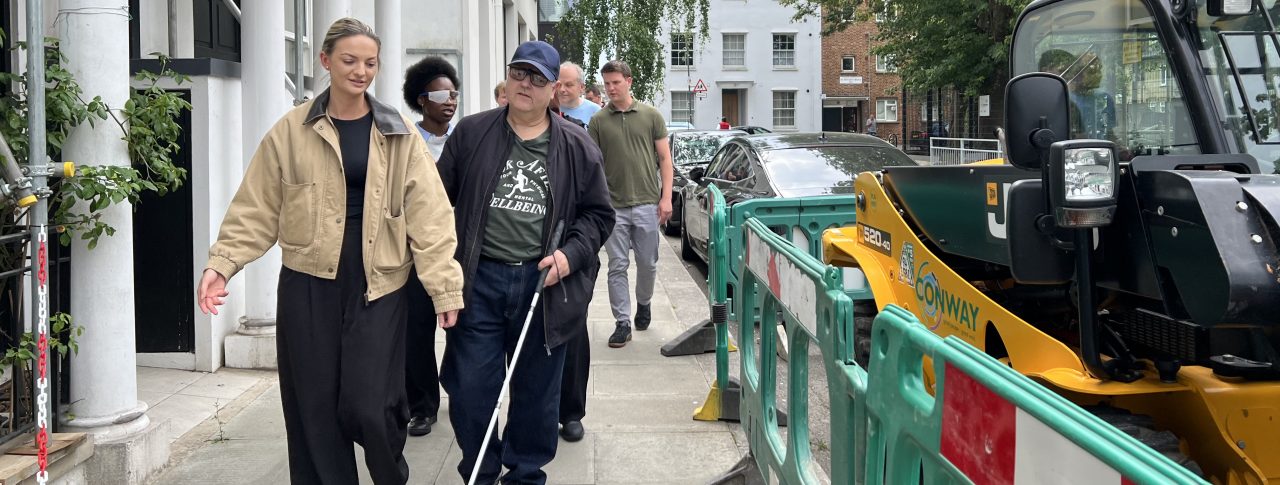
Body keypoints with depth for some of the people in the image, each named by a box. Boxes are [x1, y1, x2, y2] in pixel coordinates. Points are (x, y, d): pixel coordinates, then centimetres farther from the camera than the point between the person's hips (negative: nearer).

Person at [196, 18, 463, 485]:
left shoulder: (397, 133, 3)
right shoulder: (292, 131, 2)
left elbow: (428, 213, -1)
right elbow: (256, 208, 3)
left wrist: (444, 285, -7)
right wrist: (221, 262, -8)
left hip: (378, 286, -1)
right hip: (309, 287, 1)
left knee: (368, 405, -5)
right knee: (314, 409, 5)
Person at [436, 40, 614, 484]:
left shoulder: (576, 146, 4)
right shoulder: (471, 134, 5)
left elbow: (598, 213, 9)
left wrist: (571, 254, -7)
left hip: (543, 285, 0)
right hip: (478, 281, 0)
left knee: (537, 390, 10)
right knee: (470, 390, 3)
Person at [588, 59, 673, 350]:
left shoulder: (651, 116, 3)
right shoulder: (598, 121, 3)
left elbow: (664, 158, 4)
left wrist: (666, 197, -4)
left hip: (647, 204, 0)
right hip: (613, 206, 0)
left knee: (647, 263, 10)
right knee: (617, 266, 1)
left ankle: (644, 303, 36)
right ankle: (623, 323, 7)